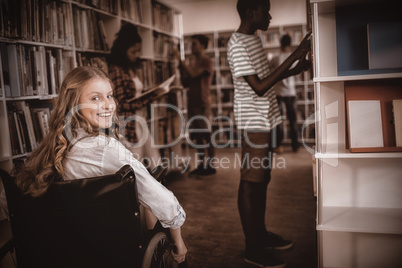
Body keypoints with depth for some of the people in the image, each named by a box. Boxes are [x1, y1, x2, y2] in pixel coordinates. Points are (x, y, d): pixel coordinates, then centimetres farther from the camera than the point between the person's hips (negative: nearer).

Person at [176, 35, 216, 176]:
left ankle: (210, 165, 0)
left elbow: (194, 73, -19)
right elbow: (185, 83, 15)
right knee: (197, 136, 9)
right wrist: (181, 68, 3)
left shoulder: (206, 61, -3)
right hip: (192, 103, 8)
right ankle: (202, 164, 15)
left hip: (202, 103, -8)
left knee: (205, 135, -6)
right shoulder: (193, 63, 19)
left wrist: (181, 61, -10)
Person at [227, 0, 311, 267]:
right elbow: (259, 87, -22)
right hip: (254, 122, -10)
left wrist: (297, 69, 11)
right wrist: (293, 57, -21)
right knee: (250, 183, -2)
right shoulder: (237, 44, -15)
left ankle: (261, 233, 29)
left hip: (266, 119, 10)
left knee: (262, 179, 16)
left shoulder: (254, 39, 15)